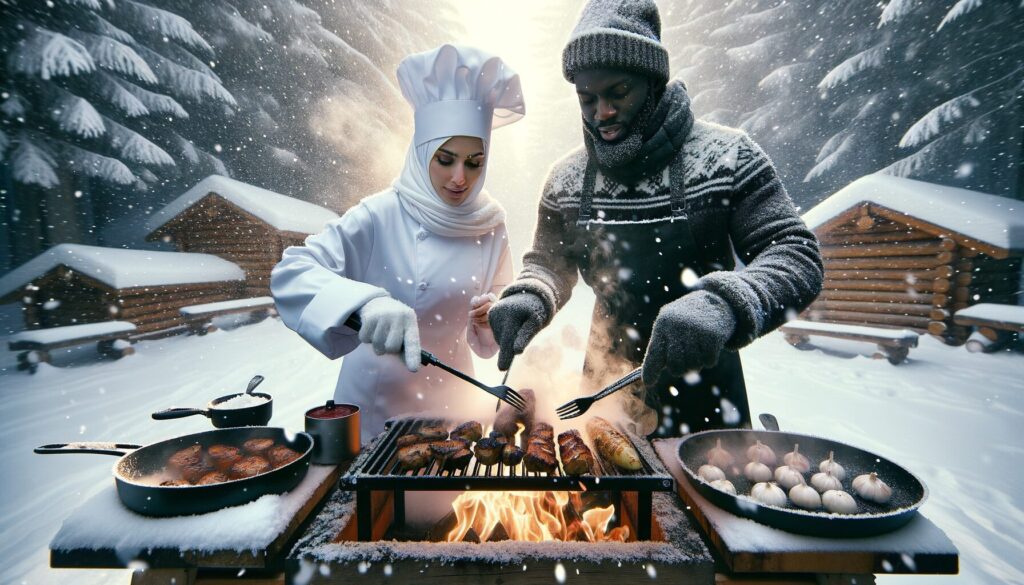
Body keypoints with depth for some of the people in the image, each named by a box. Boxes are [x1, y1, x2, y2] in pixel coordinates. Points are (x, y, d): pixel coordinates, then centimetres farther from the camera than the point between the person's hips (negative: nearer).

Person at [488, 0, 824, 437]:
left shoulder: (724, 156, -13)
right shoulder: (567, 177, -2)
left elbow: (797, 257, -15)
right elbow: (548, 265, 5)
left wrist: (721, 303, -36)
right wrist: (529, 297, -19)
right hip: (606, 386, 3)